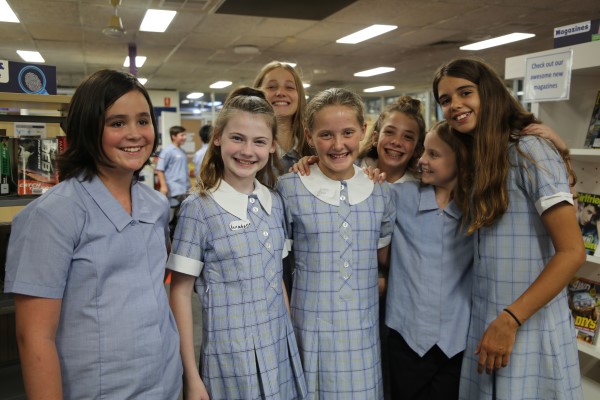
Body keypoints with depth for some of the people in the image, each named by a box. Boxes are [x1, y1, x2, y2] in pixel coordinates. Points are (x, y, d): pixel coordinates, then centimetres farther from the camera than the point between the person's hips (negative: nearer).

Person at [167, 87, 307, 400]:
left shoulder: (274, 203, 3)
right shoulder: (198, 208, -11)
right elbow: (181, 292, -9)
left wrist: (293, 337, 11)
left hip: (280, 349, 5)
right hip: (230, 355, -4)